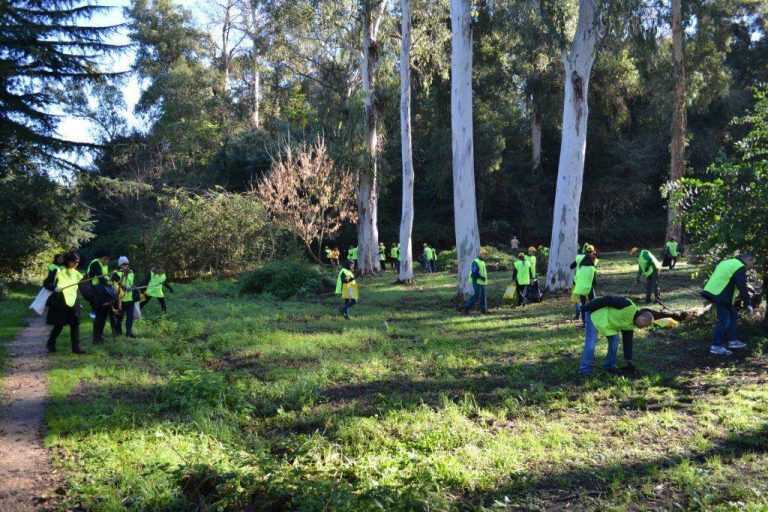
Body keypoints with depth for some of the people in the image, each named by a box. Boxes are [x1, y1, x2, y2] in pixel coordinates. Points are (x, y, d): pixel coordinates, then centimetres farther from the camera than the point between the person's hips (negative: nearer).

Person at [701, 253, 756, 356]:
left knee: (732, 315, 19)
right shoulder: (740, 268, -10)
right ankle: (716, 346, -1)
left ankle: (732, 341, 26)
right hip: (720, 296, -10)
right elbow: (742, 287, -13)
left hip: (712, 292, 10)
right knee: (724, 321, -5)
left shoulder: (728, 262, 21)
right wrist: (748, 303, -6)